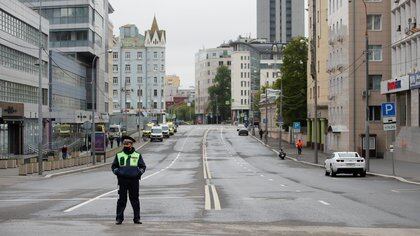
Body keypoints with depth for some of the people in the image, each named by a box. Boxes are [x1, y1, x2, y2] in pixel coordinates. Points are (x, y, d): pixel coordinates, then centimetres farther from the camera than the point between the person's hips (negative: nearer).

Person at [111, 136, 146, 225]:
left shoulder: (137, 155, 8)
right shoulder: (119, 155, 9)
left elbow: (143, 166, 14)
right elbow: (113, 166, 16)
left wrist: (139, 172, -6)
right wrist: (117, 172, -3)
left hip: (134, 180, 0)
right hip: (122, 180, 0)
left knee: (135, 200, 4)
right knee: (121, 200, 0)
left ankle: (137, 218, 10)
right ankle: (119, 218, 6)